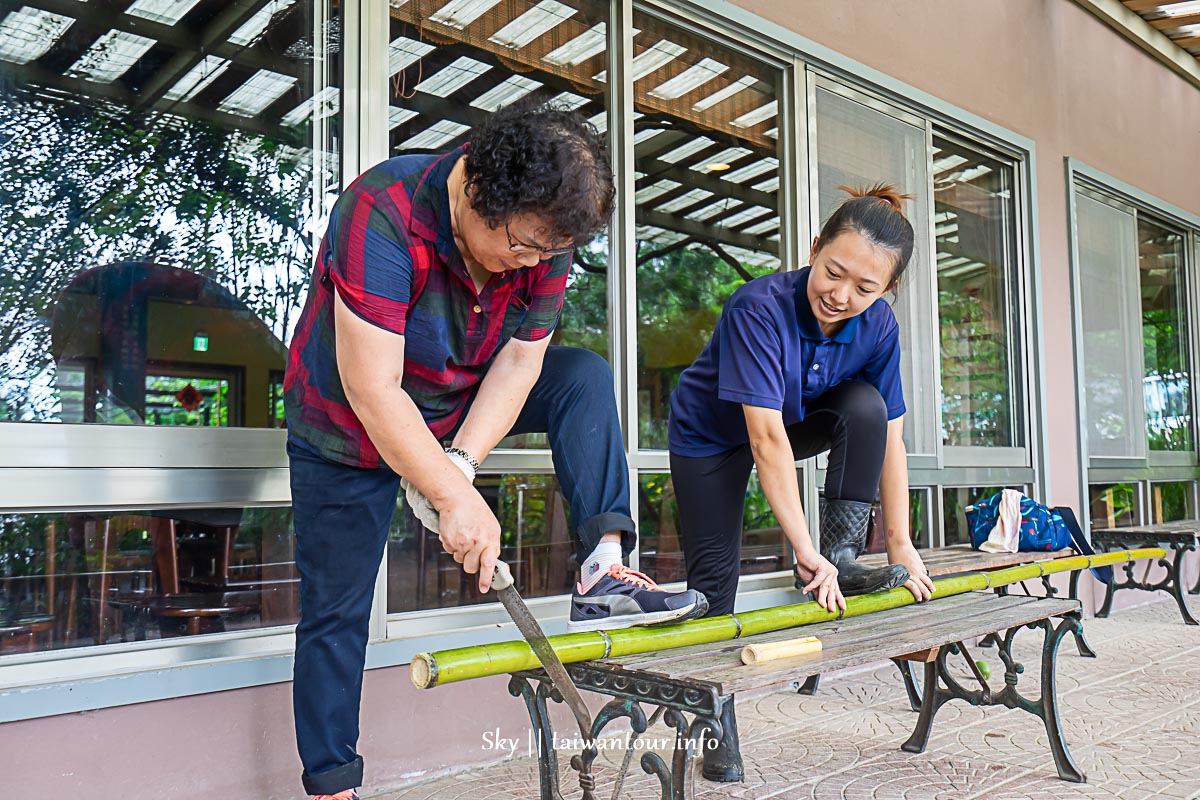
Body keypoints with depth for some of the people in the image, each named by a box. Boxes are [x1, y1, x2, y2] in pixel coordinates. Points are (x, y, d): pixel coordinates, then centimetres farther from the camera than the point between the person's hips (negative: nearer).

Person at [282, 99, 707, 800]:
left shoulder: (544, 234, -17)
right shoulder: (384, 215, -34)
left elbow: (519, 362, -14)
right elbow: (371, 390, -36)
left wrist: (461, 462, -27)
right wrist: (456, 498, -36)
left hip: (457, 406, 5)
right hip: (347, 427, -4)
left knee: (584, 377, -13)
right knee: (336, 609, 1)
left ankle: (603, 572, -21)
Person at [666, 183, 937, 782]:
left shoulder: (878, 327, -19)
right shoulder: (759, 307, -35)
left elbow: (890, 438, -14)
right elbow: (765, 438, -40)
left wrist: (900, 545, -15)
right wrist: (805, 552, -42)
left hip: (800, 423, 4)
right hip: (710, 438, -4)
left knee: (866, 406, -25)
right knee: (715, 580, -8)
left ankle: (844, 557, -13)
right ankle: (718, 729, 8)